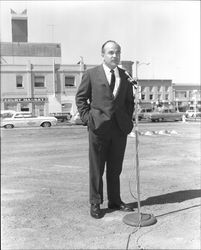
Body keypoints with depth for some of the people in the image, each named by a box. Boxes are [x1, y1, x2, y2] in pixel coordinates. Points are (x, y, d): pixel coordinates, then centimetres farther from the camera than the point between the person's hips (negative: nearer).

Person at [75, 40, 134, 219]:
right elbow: (80, 98, 4)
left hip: (120, 127, 4)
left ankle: (115, 201, 27)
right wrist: (87, 117, -6)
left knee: (115, 168, 13)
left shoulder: (125, 76, 12)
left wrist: (128, 118, 7)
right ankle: (95, 204, 18)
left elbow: (130, 100, 19)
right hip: (99, 127, -3)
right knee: (96, 169, 4)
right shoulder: (91, 74, 3)